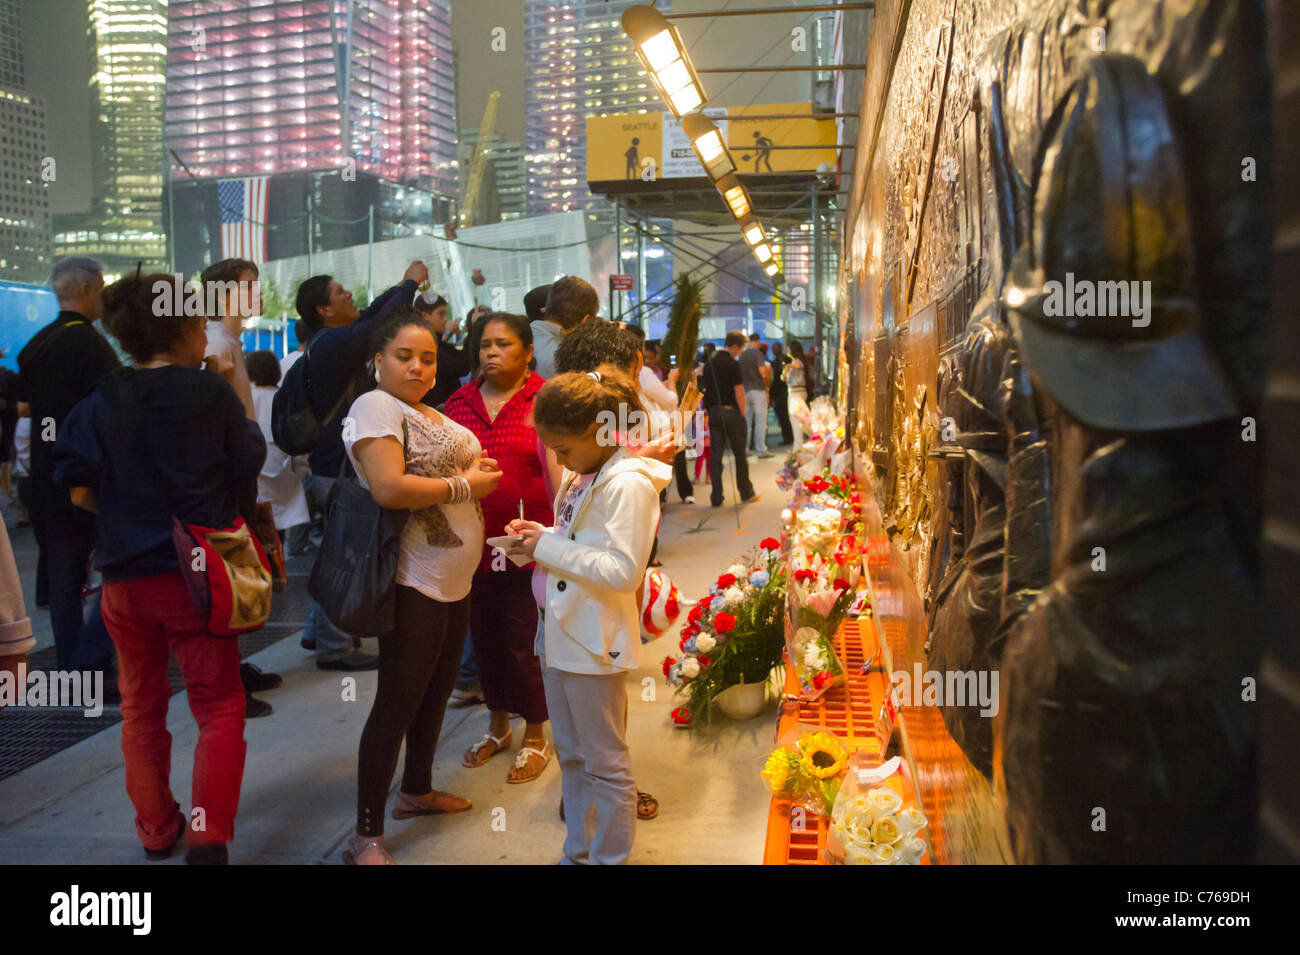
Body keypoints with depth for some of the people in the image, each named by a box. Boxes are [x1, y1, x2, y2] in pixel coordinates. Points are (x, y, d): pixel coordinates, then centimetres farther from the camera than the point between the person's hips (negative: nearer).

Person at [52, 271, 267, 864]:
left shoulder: (100, 403, -1)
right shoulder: (211, 392, -8)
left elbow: (80, 490, -3)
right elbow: (251, 464, 4)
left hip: (124, 574, 4)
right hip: (196, 571, -3)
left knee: (140, 708, 17)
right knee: (219, 705, 5)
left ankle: (156, 831, 27)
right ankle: (208, 839, -3)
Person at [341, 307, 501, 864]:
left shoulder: (432, 416, 15)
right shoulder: (375, 407, -13)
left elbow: (462, 469, 25)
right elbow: (389, 488, -25)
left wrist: (480, 473, 4)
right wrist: (464, 485, -17)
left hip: (454, 578, 10)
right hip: (413, 582, -9)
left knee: (436, 690, 20)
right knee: (398, 703, -5)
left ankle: (417, 790, 38)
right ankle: (367, 838, 4)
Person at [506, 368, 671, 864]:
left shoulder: (628, 484, -18)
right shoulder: (582, 475, 10)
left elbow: (623, 572, -24)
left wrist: (549, 547, -19)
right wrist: (539, 538, 1)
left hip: (593, 645, -9)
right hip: (560, 634, 9)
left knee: (604, 764, 4)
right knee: (571, 757, 20)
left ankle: (609, 857, 18)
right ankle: (577, 851, 33)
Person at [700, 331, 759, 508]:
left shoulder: (708, 364, 7)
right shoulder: (732, 364, -12)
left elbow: (705, 389, 10)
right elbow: (739, 392, -14)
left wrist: (708, 409, 14)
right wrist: (742, 413, -4)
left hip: (713, 413, 5)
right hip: (731, 411, -5)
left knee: (715, 454, 5)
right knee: (739, 454, 7)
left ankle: (716, 498, 4)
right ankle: (746, 493, 17)